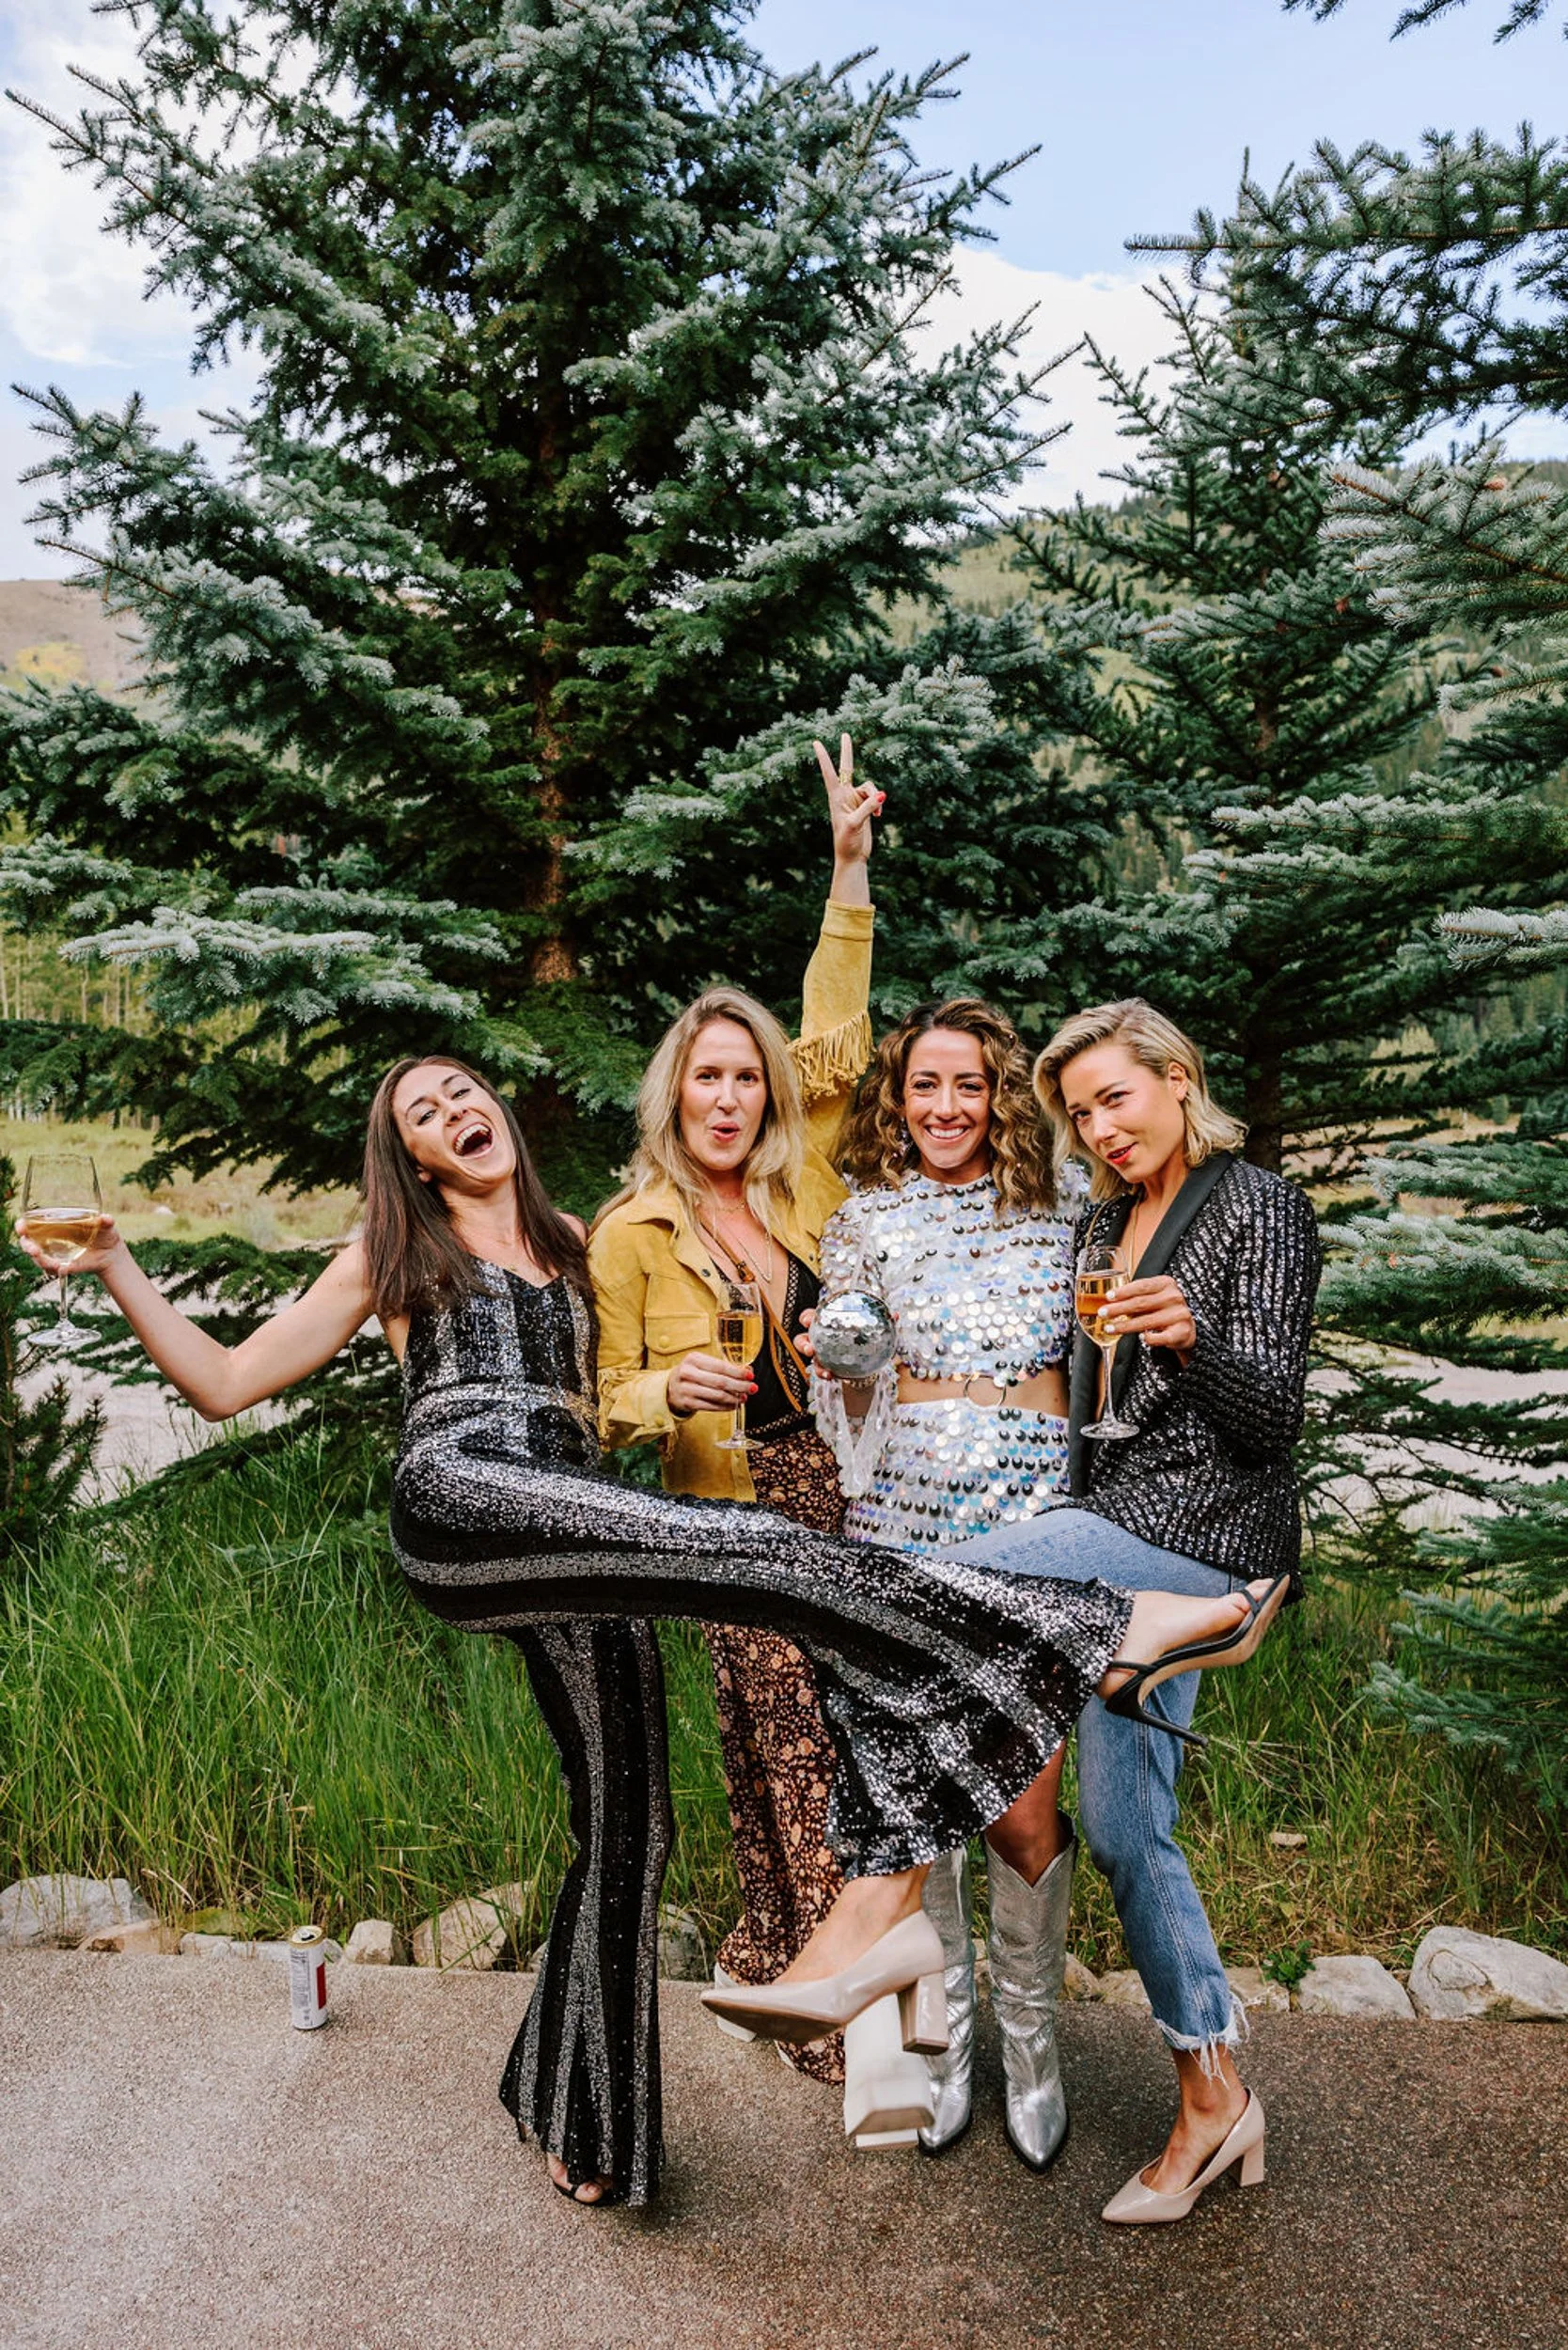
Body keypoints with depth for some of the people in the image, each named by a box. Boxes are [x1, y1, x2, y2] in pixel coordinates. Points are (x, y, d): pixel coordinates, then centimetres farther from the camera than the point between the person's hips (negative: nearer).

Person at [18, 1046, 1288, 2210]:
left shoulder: (578, 1245, 28)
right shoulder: (393, 1255, 19)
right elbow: (226, 1384, 17)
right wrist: (116, 1267, 7)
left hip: (577, 1545, 6)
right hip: (460, 1500, -6)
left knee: (625, 1825, 6)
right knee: (763, 1549, -27)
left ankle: (581, 2119, 27)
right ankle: (1114, 1626, -31)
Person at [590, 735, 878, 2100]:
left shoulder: (797, 1188, 6)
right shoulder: (631, 1235, -2)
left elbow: (836, 1043, 6)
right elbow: (612, 1403, 3)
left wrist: (851, 873, 2)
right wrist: (671, 1389, -21)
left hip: (847, 1500, 4)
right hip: (742, 1517, -3)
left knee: (786, 1755, 8)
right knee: (801, 1758, -1)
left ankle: (773, 1961, 28)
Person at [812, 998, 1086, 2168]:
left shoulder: (1064, 1201, 8)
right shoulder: (864, 1222, 8)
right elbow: (849, 1408, 8)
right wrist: (841, 1363, -11)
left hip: (1034, 1523, 0)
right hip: (904, 1523, 1)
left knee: (1025, 1807, -3)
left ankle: (1031, 2031, 23)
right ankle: (943, 2023, 30)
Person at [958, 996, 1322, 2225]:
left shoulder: (1258, 1204, -7)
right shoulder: (1110, 1219, 16)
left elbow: (1273, 1414, -13)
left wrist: (1191, 1339, -33)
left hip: (1202, 1528, -8)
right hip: (1122, 1529, 8)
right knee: (1125, 1829, 10)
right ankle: (1213, 2100, 23)